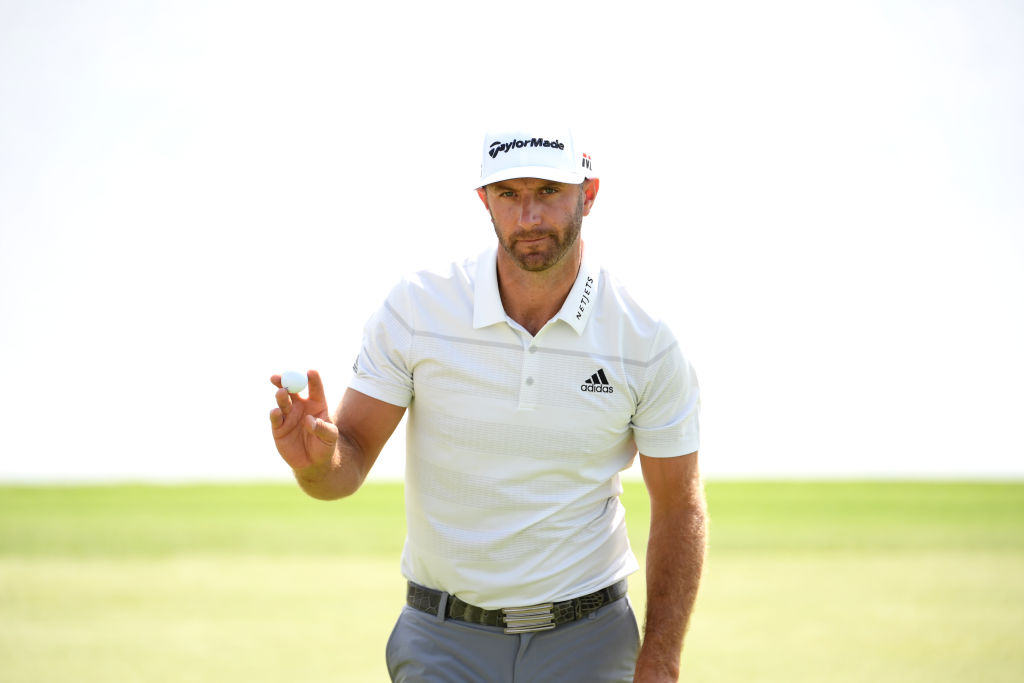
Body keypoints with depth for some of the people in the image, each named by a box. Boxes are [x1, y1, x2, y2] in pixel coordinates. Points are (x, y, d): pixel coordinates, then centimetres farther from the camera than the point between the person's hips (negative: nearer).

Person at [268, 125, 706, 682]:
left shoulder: (645, 340, -9)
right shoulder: (416, 307, -9)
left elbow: (678, 509, -2)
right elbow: (352, 459, -6)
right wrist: (318, 461, -30)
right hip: (443, 638, 0)